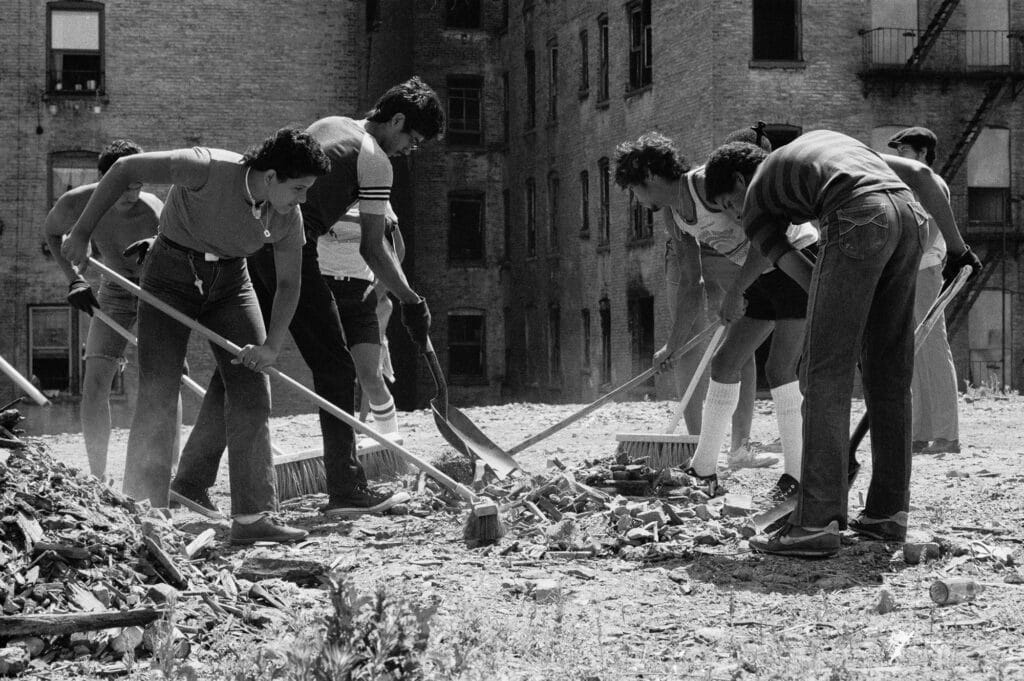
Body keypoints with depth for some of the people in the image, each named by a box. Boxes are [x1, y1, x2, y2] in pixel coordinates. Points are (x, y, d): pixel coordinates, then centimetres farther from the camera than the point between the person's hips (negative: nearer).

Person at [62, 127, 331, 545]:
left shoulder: (288, 218, -14)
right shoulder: (207, 169, -29)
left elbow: (288, 283, -3)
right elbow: (125, 169, -22)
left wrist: (272, 346, -17)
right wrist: (82, 232, -19)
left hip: (230, 280, 4)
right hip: (172, 272, -4)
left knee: (252, 393, -5)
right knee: (157, 395, -10)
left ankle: (254, 515, -2)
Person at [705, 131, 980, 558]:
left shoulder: (756, 204, 22)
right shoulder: (827, 139, 39)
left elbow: (808, 280, 13)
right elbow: (922, 175, 28)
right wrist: (956, 247, 32)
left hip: (858, 219, -6)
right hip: (911, 217, 6)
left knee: (824, 370, -3)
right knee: (890, 371, 14)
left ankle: (817, 523, -9)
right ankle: (888, 511, 18)